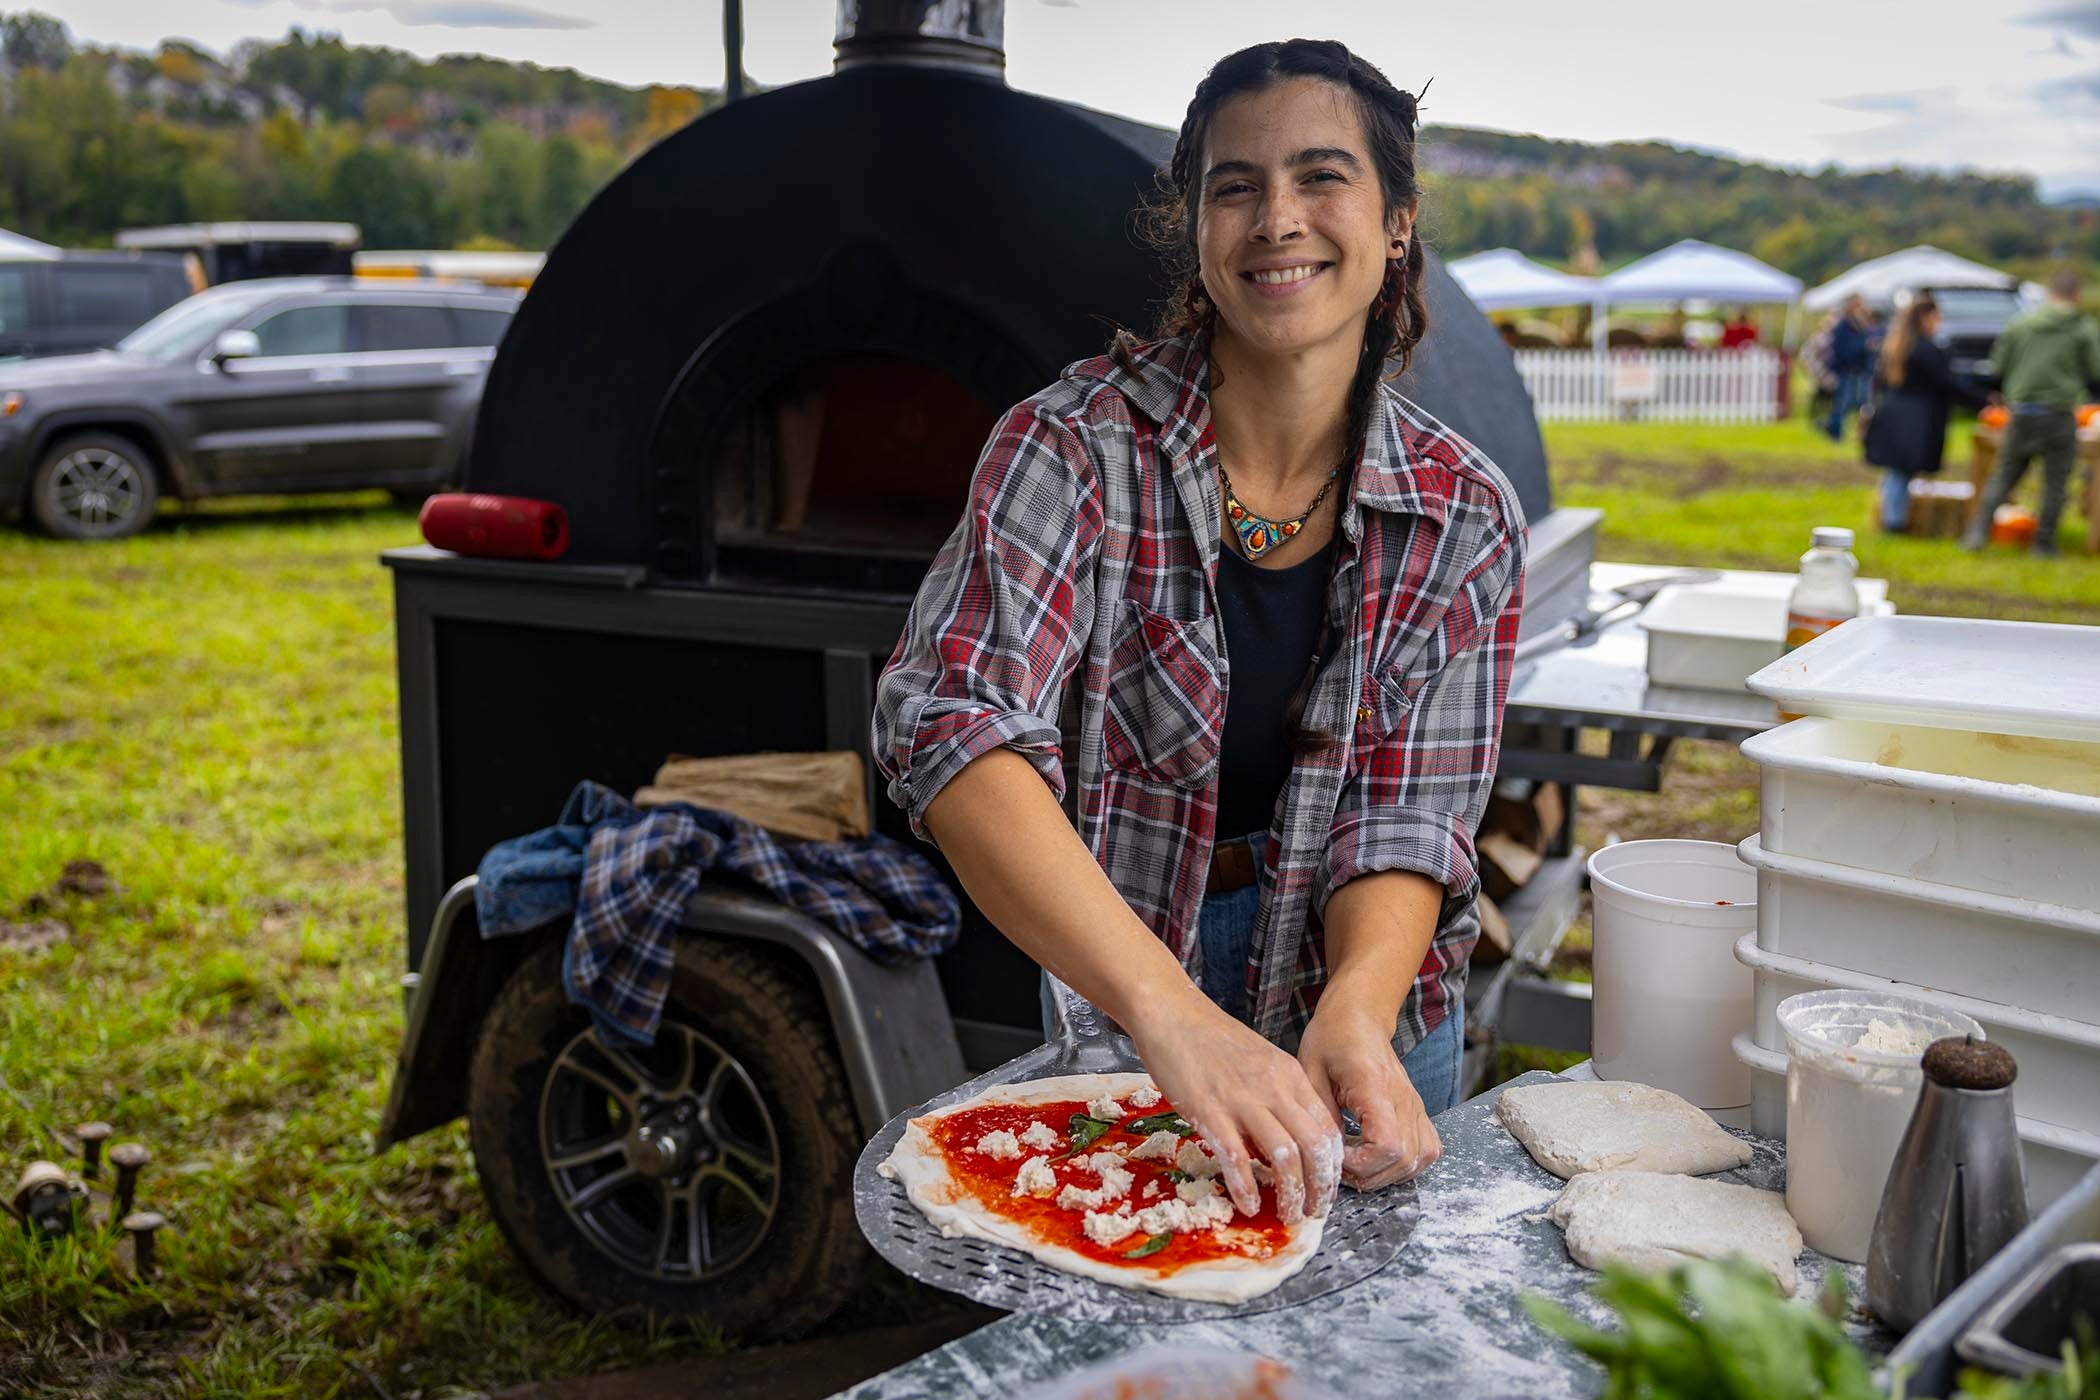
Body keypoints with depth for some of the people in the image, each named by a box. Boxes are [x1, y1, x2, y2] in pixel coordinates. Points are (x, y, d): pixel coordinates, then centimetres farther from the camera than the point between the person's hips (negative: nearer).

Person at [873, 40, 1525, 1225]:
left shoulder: (1467, 518, -9)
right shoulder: (1076, 448, -18)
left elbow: (1409, 822, -11)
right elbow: (949, 723, -31)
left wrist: (1356, 1013, -33)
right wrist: (1173, 1016, -42)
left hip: (1357, 1007, 2)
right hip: (1097, 1011, -2)